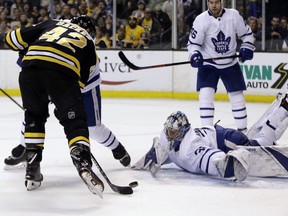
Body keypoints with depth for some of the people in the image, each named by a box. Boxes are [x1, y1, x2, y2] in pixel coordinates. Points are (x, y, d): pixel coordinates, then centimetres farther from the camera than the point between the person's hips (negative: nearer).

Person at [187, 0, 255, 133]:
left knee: (237, 96, 5)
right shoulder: (201, 20, -13)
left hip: (230, 64, 2)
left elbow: (246, 33, 5)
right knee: (205, 94, -16)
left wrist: (247, 48, -9)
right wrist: (194, 55, -25)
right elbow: (193, 42, -7)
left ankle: (243, 130, 18)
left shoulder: (233, 15, -8)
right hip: (208, 64, -2)